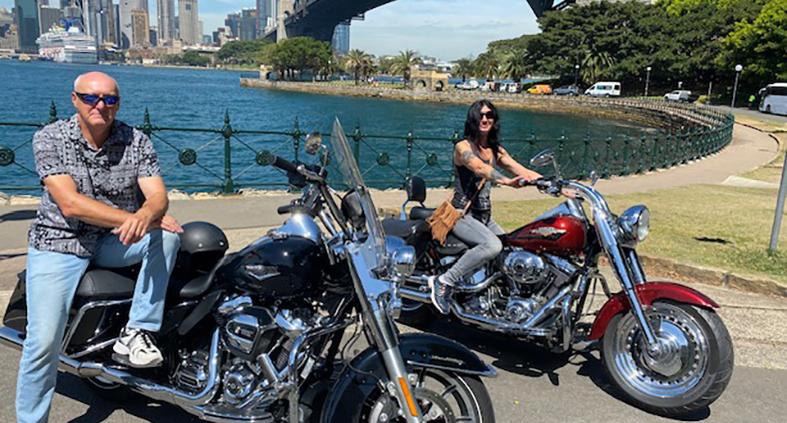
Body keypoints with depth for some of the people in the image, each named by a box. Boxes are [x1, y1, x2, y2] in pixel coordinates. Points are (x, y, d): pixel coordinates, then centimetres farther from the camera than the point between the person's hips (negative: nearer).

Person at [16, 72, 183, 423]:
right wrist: (133, 218, -29)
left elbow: (158, 196, -13)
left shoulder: (136, 141, -3)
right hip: (59, 243, -2)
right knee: (43, 343, -13)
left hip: (115, 241, 2)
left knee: (168, 233, -27)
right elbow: (70, 203, -20)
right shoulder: (49, 139, -8)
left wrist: (145, 216, -38)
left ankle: (135, 333, -20)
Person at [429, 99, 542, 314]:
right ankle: (444, 282, -22)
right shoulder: (463, 147, -8)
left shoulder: (496, 150, 14)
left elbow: (523, 171, 6)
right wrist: (506, 181, -47)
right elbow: (479, 168, -28)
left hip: (484, 216, 8)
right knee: (493, 245, -31)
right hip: (462, 214, -7)